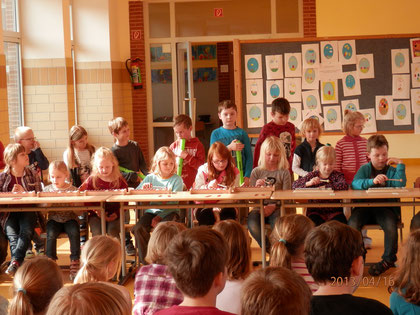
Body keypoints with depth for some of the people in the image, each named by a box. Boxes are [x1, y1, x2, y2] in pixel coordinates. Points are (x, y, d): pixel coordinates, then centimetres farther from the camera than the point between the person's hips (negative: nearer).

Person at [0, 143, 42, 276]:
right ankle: (19, 264, -41)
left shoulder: (33, 174, 8)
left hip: (28, 211, 0)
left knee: (26, 231, -30)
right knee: (12, 235, -27)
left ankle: (15, 262, -44)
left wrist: (24, 193, -12)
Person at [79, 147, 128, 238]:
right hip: (96, 215, 1)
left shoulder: (119, 181, 4)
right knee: (97, 232, -25)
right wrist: (96, 212, -10)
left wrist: (117, 213, -10)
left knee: (112, 231, -27)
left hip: (114, 215, 0)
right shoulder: (91, 180, 4)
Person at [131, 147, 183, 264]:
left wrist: (160, 217, -16)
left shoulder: (176, 179, 2)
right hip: (152, 211, 3)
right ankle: (146, 260, -9)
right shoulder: (150, 178, 11)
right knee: (138, 228, -24)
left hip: (169, 212, -3)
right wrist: (144, 190, -15)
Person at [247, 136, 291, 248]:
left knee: (277, 221, -37)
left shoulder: (284, 172, 6)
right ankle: (269, 249, -19)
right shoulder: (256, 172, 11)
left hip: (276, 208, -1)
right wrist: (257, 187, -13)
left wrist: (273, 206, -18)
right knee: (252, 220, -33)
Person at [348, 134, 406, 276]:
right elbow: (355, 183, -10)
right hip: (365, 206, 1)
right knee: (352, 224, -28)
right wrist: (372, 181, -27)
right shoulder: (365, 169, 11)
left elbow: (400, 185, -11)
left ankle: (388, 259, -8)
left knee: (391, 226, -31)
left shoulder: (391, 170, 11)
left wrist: (400, 164, -7)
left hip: (386, 207, -1)